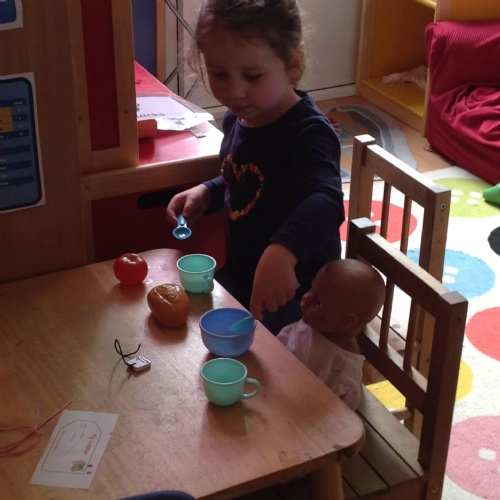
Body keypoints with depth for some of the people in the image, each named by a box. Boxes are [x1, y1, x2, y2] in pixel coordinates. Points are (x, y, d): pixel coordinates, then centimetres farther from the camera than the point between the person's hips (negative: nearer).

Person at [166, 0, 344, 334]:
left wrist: (282, 252, -64)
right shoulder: (237, 119, -3)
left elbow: (326, 201, -47)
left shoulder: (309, 134, -27)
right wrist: (205, 193, -3)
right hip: (240, 274, 8)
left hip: (296, 292, -7)